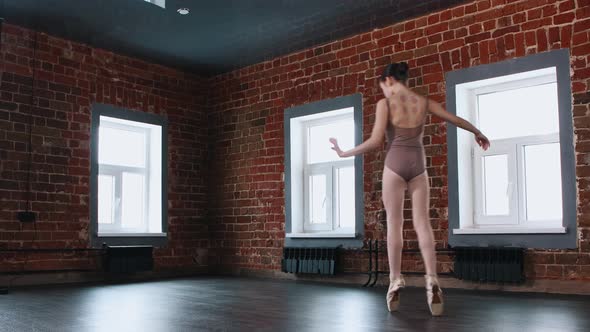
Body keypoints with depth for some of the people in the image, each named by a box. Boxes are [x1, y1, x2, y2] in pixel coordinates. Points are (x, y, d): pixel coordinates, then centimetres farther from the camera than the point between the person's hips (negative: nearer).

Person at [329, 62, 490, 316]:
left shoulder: (385, 103, -5)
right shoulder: (423, 102, 8)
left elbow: (375, 141, -13)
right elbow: (457, 120, 17)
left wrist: (344, 153, -2)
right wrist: (478, 133, 34)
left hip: (395, 164, -3)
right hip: (418, 165, 3)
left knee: (394, 223, 3)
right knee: (422, 223, 0)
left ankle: (395, 281, 4)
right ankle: (431, 279, -13)